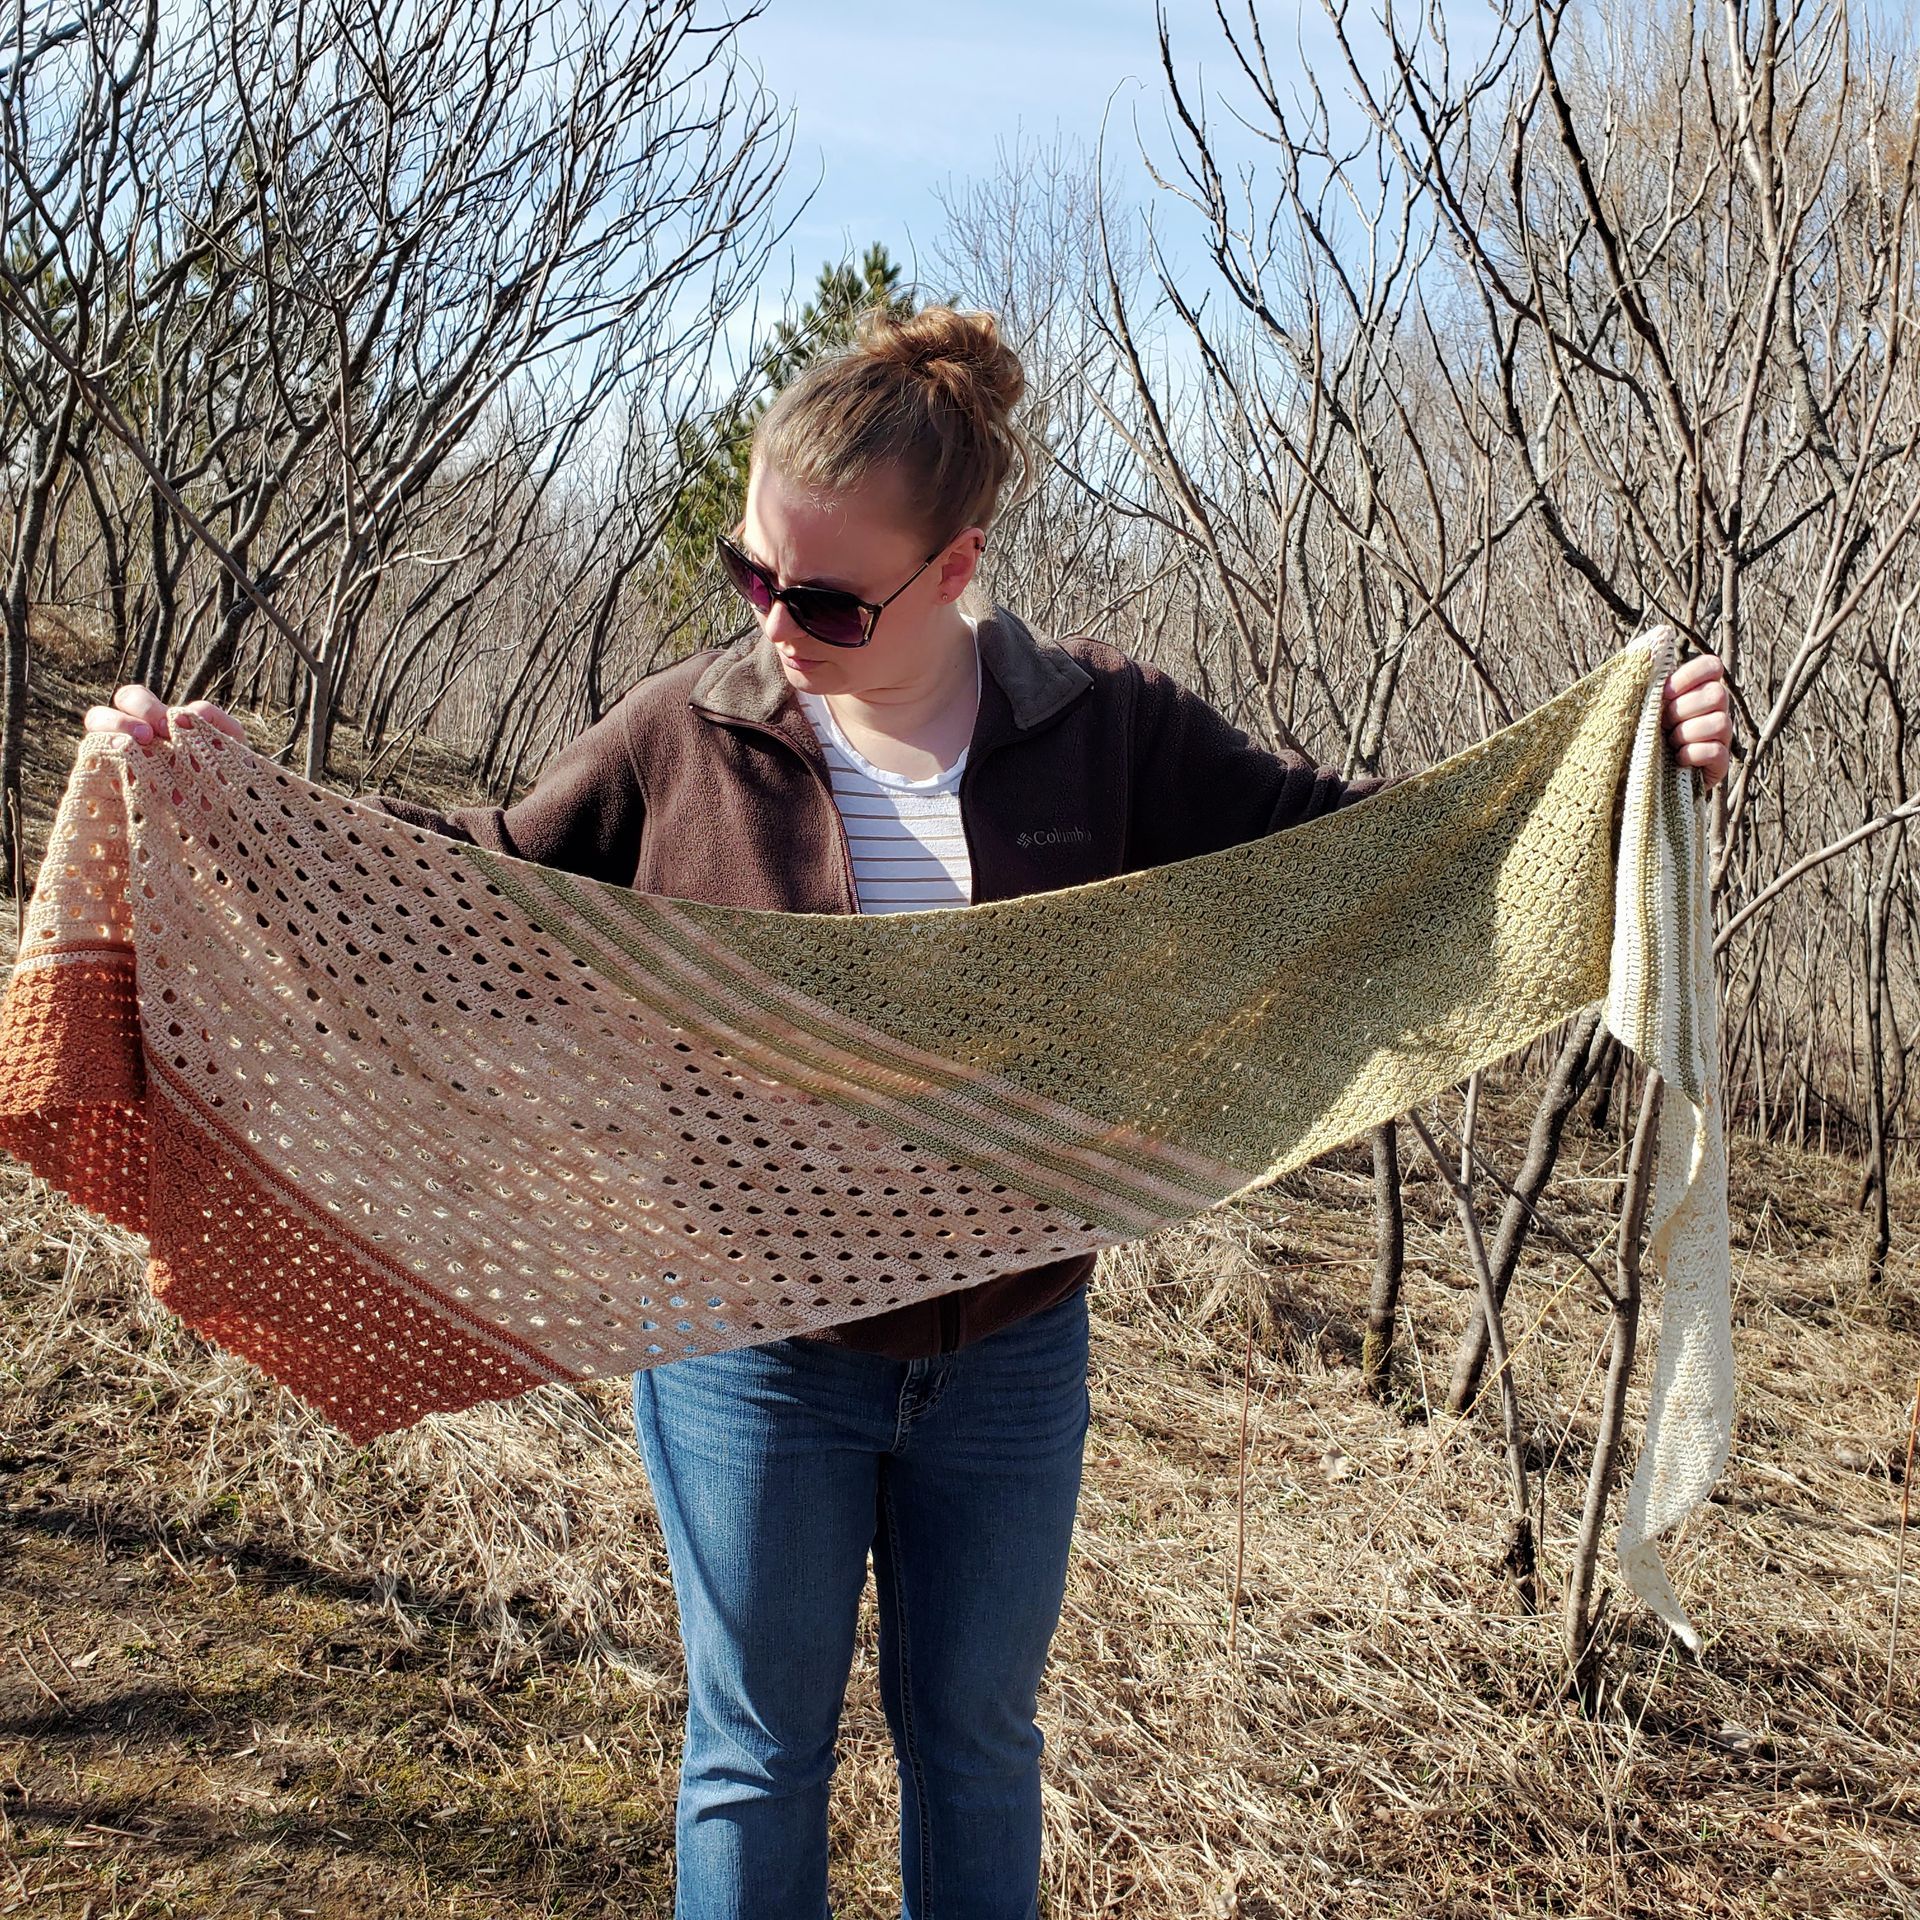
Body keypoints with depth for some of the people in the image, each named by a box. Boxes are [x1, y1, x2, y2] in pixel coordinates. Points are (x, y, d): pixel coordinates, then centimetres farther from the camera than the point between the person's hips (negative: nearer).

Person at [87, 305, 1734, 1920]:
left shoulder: (1106, 731, -8)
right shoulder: (687, 734, -10)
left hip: (1010, 1354, 1)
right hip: (751, 1353, -1)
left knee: (977, 1733, 20)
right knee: (760, 1749, 15)